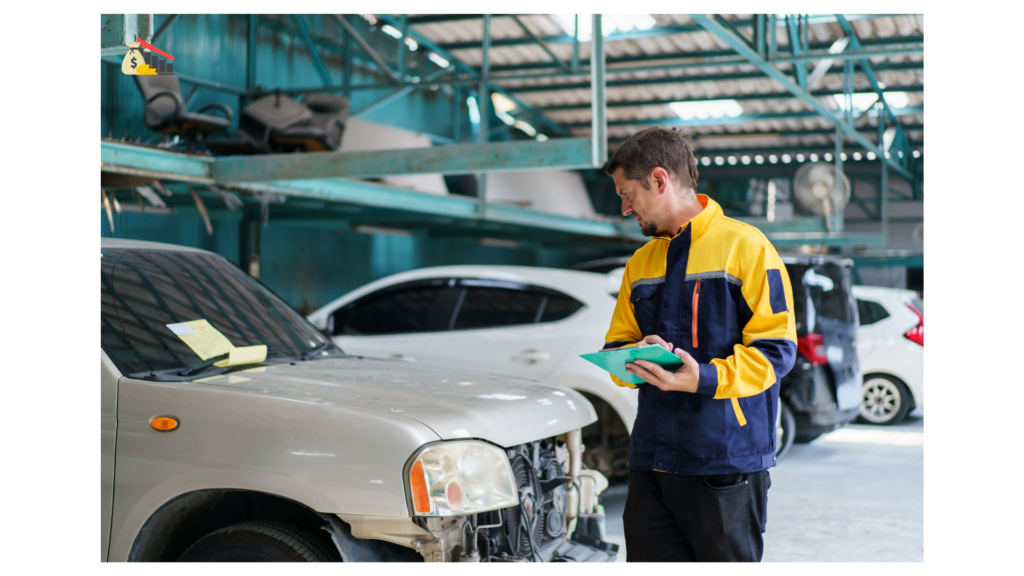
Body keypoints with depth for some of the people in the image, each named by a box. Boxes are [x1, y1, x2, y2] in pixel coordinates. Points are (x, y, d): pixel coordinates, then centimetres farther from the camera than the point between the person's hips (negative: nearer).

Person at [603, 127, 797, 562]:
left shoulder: (744, 246, -4)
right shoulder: (640, 263, 18)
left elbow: (776, 349, -9)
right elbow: (618, 343, 20)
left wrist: (705, 379, -24)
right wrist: (635, 360, -5)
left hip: (727, 463, -6)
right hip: (651, 460, 6)